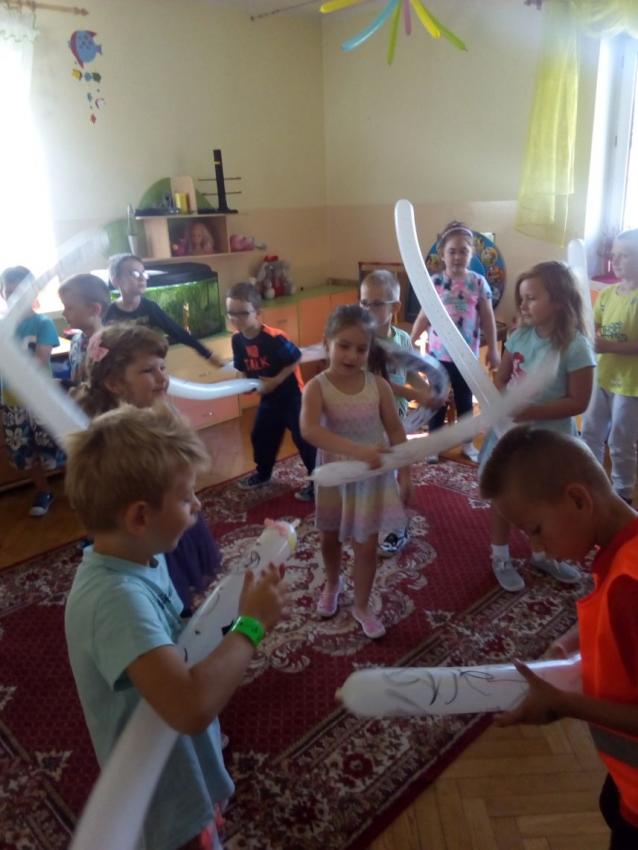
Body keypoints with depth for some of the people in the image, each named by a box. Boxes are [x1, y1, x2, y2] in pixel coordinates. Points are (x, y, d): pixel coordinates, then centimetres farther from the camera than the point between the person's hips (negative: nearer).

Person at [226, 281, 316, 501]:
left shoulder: (274, 337, -28)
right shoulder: (237, 339, -7)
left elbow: (296, 359, -20)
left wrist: (276, 380, -23)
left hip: (291, 394, -7)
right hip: (268, 397, 7)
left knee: (303, 437, -1)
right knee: (261, 435, 17)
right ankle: (263, 473, 40)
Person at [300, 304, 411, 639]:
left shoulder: (378, 385, -11)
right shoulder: (317, 387, -19)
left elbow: (396, 431, -2)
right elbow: (309, 430, -36)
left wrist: (404, 472, -5)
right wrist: (356, 450, -46)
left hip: (373, 477, 1)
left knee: (367, 545, 8)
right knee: (330, 538, 21)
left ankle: (362, 605, 30)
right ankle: (332, 584, 50)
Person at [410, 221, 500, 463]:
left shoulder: (478, 283, -4)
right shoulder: (434, 282, -4)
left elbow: (488, 318, 1)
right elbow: (424, 317, 1)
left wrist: (493, 350, 1)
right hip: (438, 353, 0)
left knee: (465, 400, 15)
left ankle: (467, 443, 30)